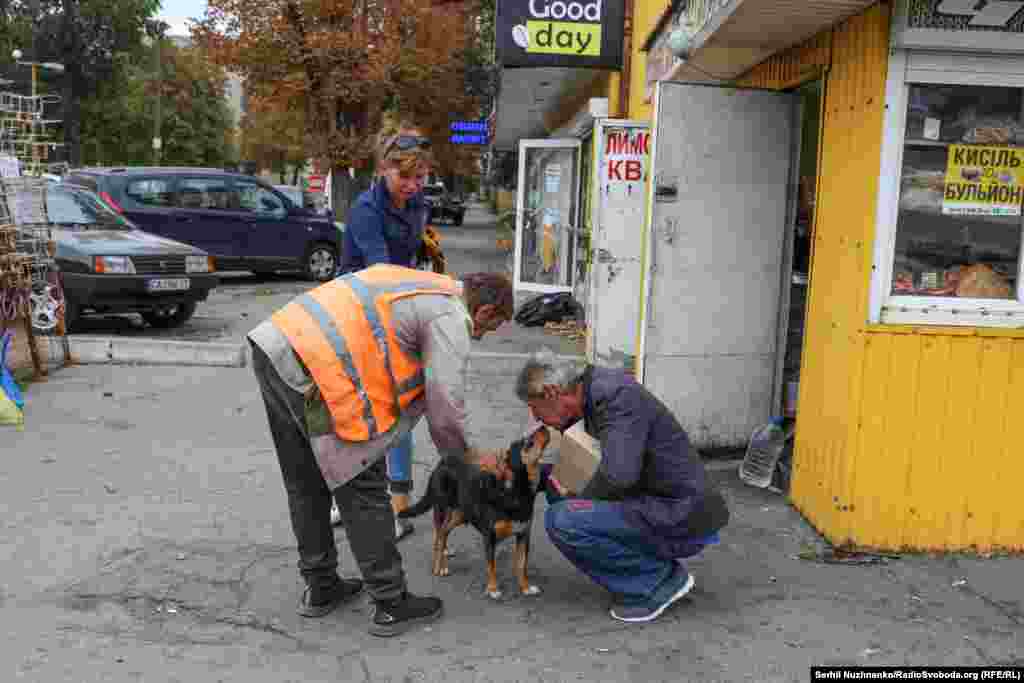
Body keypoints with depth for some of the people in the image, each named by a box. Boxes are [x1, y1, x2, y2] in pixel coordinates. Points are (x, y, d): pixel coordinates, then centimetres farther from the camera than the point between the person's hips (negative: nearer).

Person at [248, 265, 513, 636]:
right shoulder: (450, 317, -2)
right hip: (316, 371, -10)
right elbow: (445, 401, -9)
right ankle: (391, 604, 11)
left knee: (306, 485, 20)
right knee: (363, 490, 2)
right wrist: (471, 452, 9)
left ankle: (320, 588, 34)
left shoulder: (423, 285, 25)